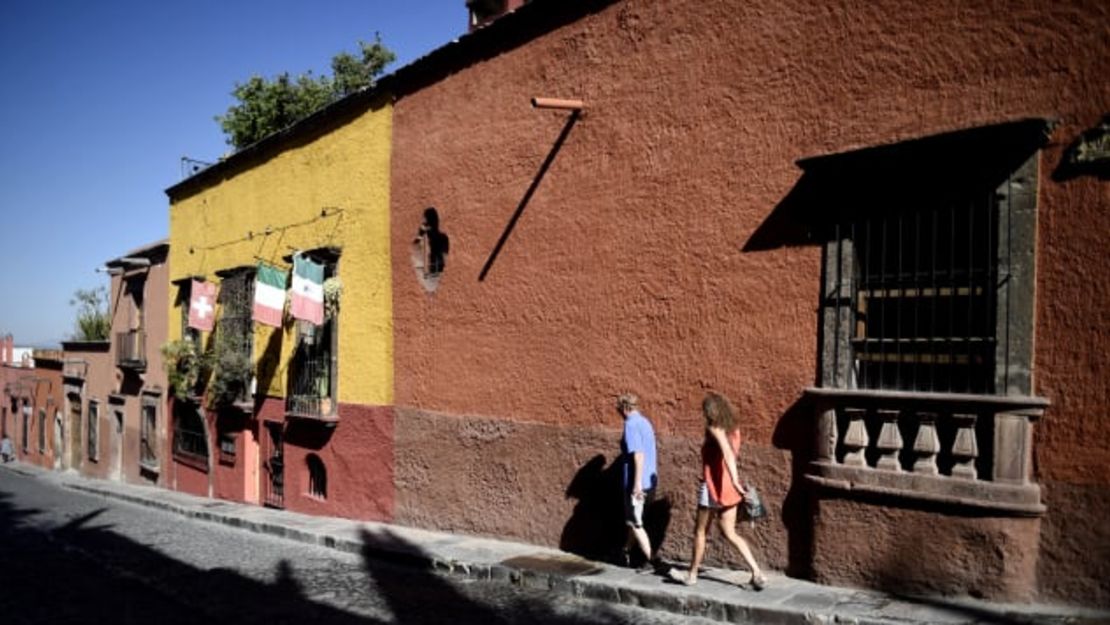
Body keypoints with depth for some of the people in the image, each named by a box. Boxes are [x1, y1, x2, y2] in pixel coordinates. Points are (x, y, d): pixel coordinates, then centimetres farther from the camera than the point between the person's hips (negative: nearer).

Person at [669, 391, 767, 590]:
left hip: (713, 487, -7)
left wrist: (734, 479, -38)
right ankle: (757, 573, 3)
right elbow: (731, 452, 12)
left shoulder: (714, 428, -14)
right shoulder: (732, 428, 8)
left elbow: (727, 452, -29)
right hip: (727, 487, 7)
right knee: (730, 533, 12)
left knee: (700, 531, 10)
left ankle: (692, 574, 25)